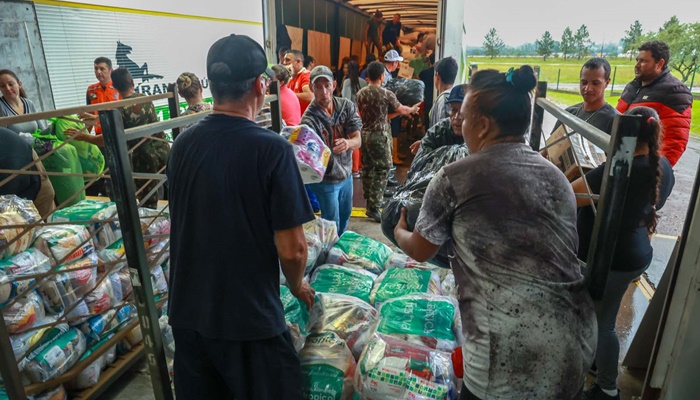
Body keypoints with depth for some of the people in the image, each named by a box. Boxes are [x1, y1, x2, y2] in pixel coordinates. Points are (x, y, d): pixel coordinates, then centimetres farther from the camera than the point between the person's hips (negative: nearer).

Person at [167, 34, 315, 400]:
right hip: (249, 318, -5)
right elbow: (291, 250, -19)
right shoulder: (272, 149, -20)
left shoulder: (182, 143, -2)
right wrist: (297, 286, 2)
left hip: (186, 312, 6)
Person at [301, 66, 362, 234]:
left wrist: (347, 143, -36)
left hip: (346, 174, 6)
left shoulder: (347, 106, -10)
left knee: (345, 215, 26)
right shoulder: (309, 119, -24)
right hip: (326, 179, -5)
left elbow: (358, 140, -13)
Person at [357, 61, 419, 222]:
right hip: (380, 136, -6)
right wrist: (413, 109, 25)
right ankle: (374, 207, -2)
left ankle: (370, 203, 22)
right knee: (382, 171, 0)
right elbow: (401, 110, 3)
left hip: (365, 134, 6)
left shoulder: (360, 93, 4)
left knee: (367, 168, 13)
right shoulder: (386, 94, -10)